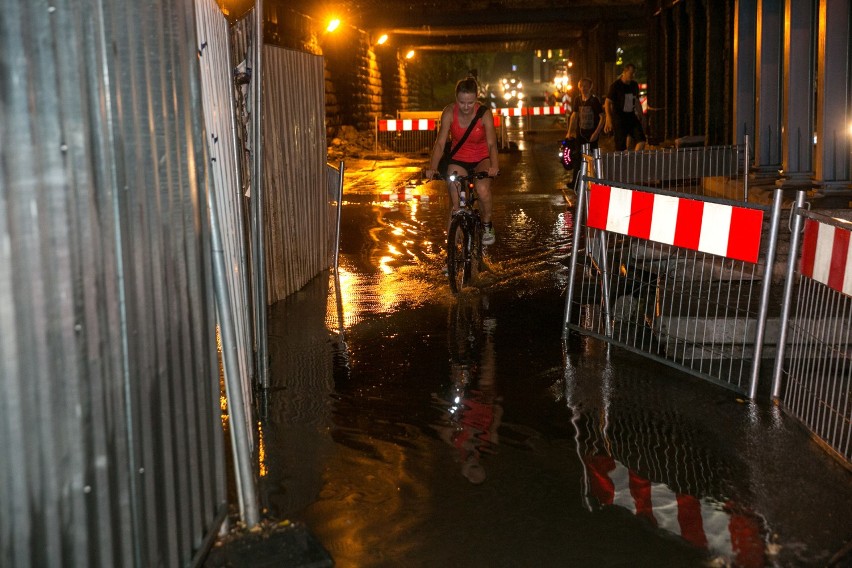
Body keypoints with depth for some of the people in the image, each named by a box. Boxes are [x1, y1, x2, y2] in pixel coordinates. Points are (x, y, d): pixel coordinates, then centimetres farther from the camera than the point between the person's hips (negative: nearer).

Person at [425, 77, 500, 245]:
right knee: (455, 205, -15)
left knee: (483, 190, -30)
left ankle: (487, 225, -3)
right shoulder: (449, 112, -17)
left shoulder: (485, 114, -20)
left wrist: (494, 165, -48)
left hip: (481, 160, -1)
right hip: (458, 160, 1)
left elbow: (491, 144, -28)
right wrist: (432, 168, -37)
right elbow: (440, 143, -21)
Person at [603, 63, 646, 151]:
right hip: (619, 118, -5)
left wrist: (640, 116, 18)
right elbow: (607, 103, -8)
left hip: (632, 117, 5)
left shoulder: (634, 85, 10)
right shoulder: (616, 85, -7)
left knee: (641, 140, -11)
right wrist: (609, 120, -17)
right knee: (620, 147, -4)